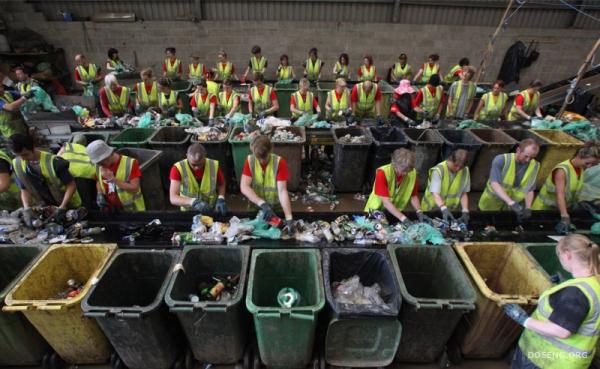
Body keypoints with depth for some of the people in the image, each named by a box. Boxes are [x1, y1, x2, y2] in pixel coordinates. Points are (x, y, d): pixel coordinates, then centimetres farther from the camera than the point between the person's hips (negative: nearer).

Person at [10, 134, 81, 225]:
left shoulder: (53, 162, -27)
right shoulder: (17, 164, -10)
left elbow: (71, 186, -22)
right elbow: (25, 190, -2)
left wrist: (62, 208, -28)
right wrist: (27, 209, -18)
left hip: (68, 205, -4)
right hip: (45, 206, 5)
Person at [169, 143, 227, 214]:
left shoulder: (214, 166, -10)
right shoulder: (178, 168, -13)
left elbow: (221, 185, 8)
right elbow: (173, 198, -17)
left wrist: (221, 199, -10)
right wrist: (194, 202, -32)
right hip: (188, 213, -1)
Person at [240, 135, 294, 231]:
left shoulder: (279, 162, -19)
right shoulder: (250, 160, -13)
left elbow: (282, 191, -24)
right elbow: (244, 187, -20)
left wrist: (289, 218, -34)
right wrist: (263, 204, -34)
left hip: (276, 207, -1)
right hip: (255, 206, 2)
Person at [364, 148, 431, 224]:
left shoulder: (412, 173, -9)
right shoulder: (382, 173, -24)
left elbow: (413, 196, 3)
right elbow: (386, 202, -27)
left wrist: (419, 212, -12)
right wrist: (403, 218, -34)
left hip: (396, 213, 4)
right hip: (376, 211, -4)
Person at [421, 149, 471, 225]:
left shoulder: (465, 171, -2)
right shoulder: (438, 170, -18)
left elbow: (464, 194, 3)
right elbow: (435, 194, -28)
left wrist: (465, 211, -9)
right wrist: (444, 209, -42)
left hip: (452, 211, 4)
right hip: (432, 210, -3)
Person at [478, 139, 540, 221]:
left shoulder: (534, 166, -7)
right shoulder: (501, 160, -20)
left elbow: (529, 190, -2)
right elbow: (494, 184, -31)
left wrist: (528, 208, -18)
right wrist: (511, 202, -41)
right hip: (490, 206, -3)